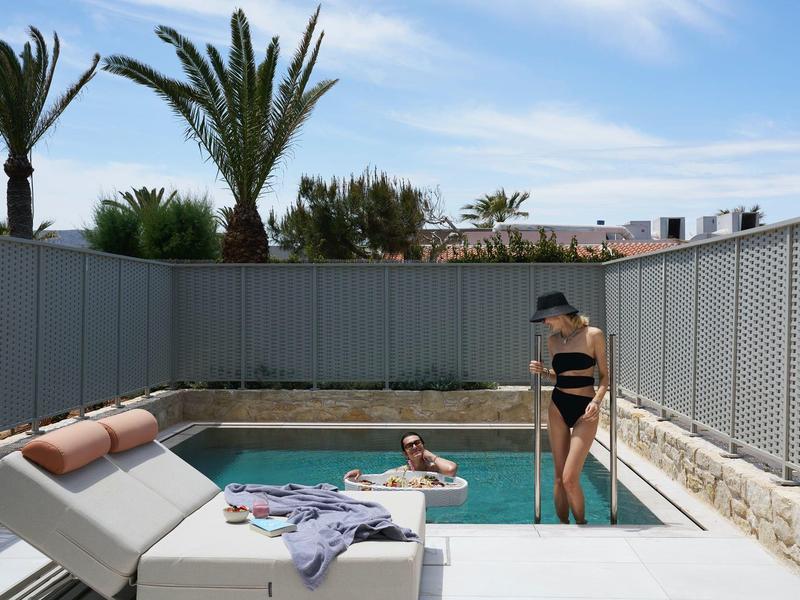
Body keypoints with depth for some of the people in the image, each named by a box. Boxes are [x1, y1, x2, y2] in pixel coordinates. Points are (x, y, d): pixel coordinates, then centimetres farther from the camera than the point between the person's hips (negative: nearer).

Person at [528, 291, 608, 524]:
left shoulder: (593, 335, -6)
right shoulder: (553, 340, 8)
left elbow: (604, 375, -1)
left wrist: (597, 400, -17)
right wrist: (543, 371, -1)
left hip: (584, 410, -5)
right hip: (558, 407, 5)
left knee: (570, 479, -10)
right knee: (559, 477, 7)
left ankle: (581, 525, 13)